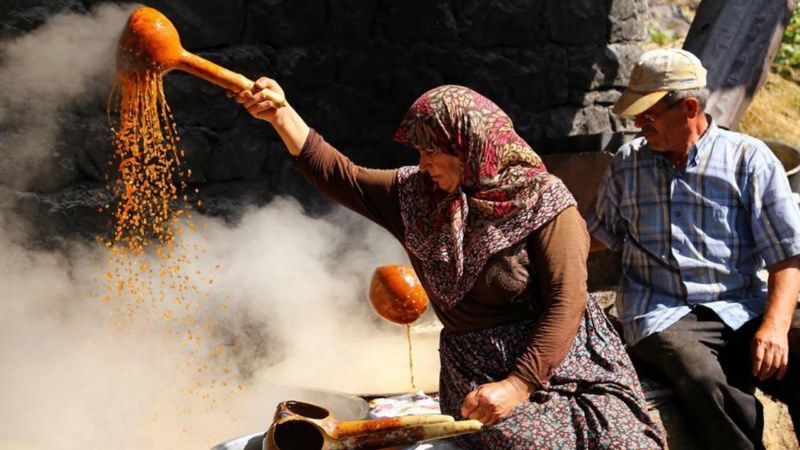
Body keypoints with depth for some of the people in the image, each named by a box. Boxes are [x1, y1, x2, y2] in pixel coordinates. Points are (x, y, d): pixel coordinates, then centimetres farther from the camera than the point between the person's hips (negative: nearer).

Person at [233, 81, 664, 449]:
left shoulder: (541, 200, -10)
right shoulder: (415, 194, 7)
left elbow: (566, 304, -16)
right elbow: (340, 176, 8)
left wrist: (517, 384, -23)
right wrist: (281, 115, -2)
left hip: (564, 361, -1)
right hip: (476, 370, 2)